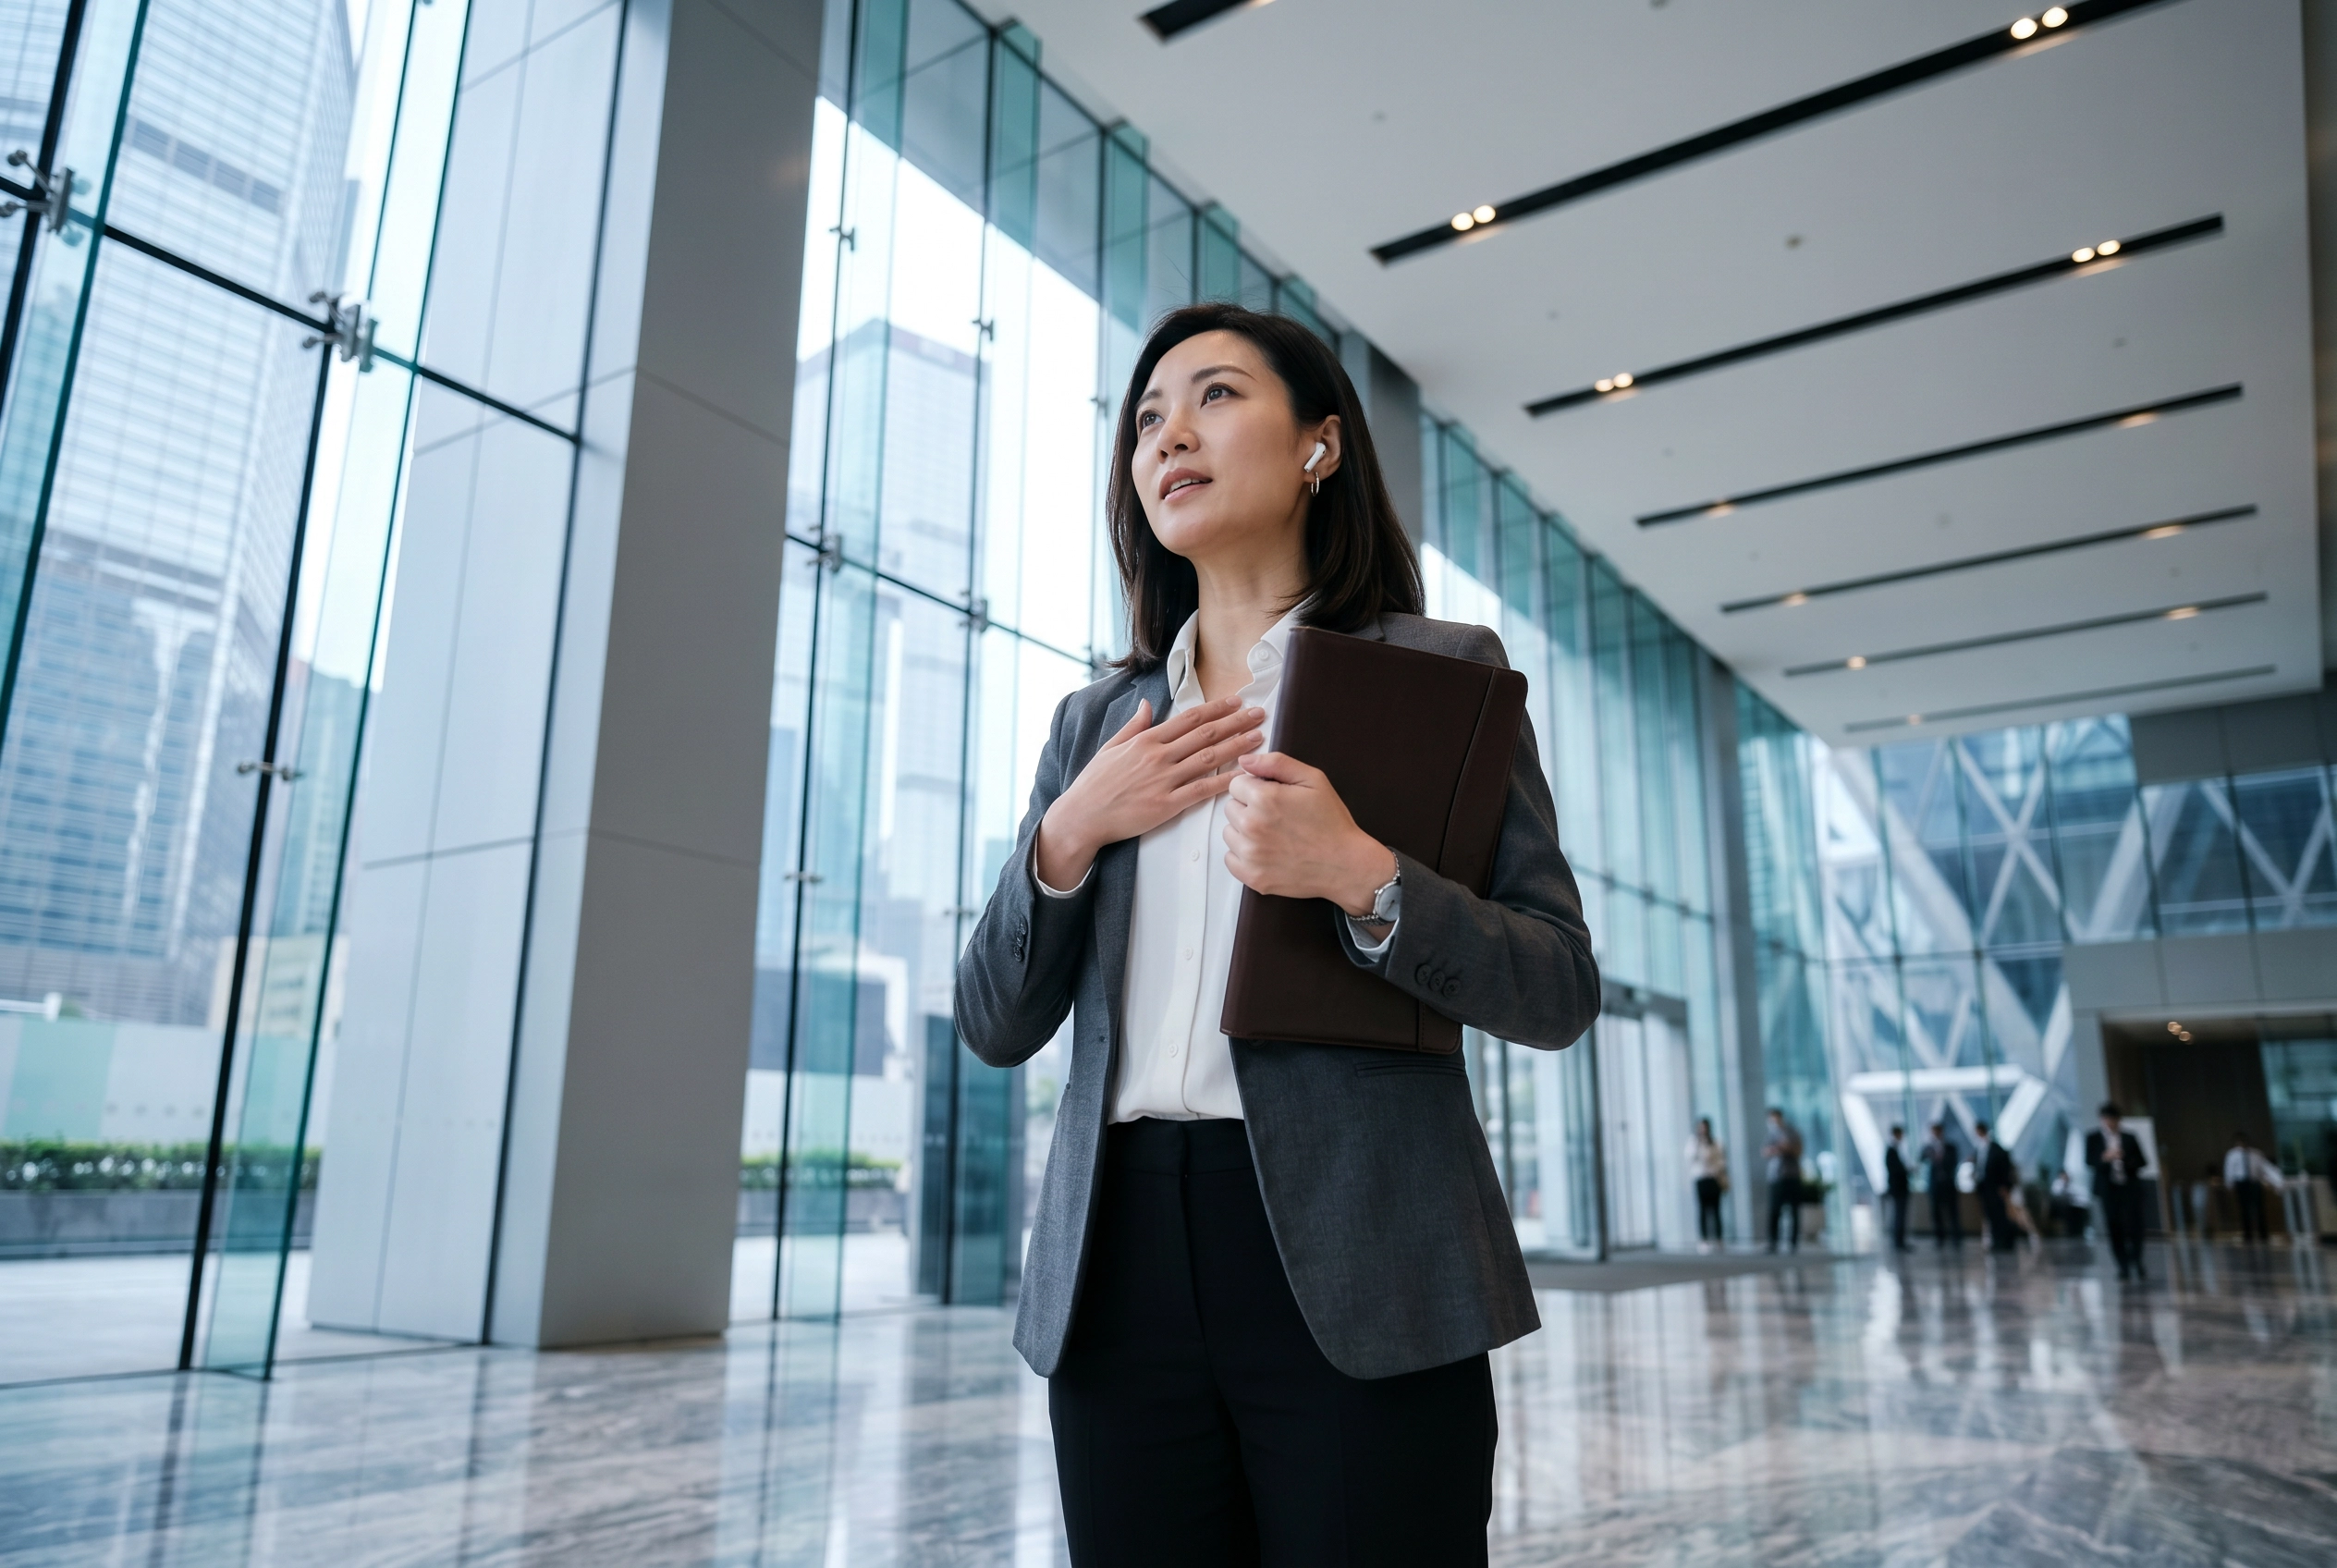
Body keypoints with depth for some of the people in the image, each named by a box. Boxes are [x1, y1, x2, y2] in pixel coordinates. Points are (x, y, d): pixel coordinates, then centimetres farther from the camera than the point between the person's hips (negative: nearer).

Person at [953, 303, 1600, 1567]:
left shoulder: (1440, 667, 3)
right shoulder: (1095, 719, 14)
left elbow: (1559, 992, -2)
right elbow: (995, 1025, 11)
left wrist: (1360, 877, -18)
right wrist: (1068, 834, -6)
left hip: (1354, 1275, -3)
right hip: (1121, 1270, 4)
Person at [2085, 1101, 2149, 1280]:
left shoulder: (2130, 1138, 9)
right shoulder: (2093, 1138, 5)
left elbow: (2141, 1161, 9)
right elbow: (2089, 1161, -1)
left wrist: (2127, 1160, -12)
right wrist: (2105, 1158, -20)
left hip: (2130, 1188, 1)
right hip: (2107, 1189, -1)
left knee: (2134, 1227, -5)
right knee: (2114, 1230, 0)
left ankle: (2137, 1265, 6)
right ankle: (2123, 1267, 8)